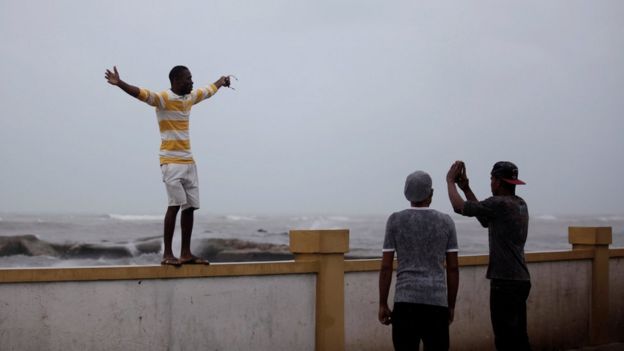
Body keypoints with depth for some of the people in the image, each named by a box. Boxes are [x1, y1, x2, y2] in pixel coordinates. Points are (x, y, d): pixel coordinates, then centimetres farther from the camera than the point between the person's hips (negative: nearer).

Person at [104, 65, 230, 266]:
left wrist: (221, 81, 51)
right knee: (175, 205, -14)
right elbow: (140, 93, -25)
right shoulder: (163, 98, -9)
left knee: (189, 206, 5)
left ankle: (186, 253, 10)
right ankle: (167, 254, -12)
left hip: (188, 161, 7)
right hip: (171, 162, -7)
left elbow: (209, 90, 34)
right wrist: (119, 84, -41)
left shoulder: (191, 97, 14)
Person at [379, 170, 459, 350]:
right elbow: (453, 269, 5)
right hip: (437, 301, 1)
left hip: (405, 301, -1)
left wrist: (383, 304, 6)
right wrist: (451, 305, 13)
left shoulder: (395, 220, 2)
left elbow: (386, 267, 0)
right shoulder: (445, 221, 5)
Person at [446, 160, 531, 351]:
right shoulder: (520, 204, 13)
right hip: (521, 280, 9)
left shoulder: (500, 204, -15)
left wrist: (450, 181, 4)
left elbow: (459, 206, -12)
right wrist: (466, 188, 24)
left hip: (505, 283, -9)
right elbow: (485, 219, 24)